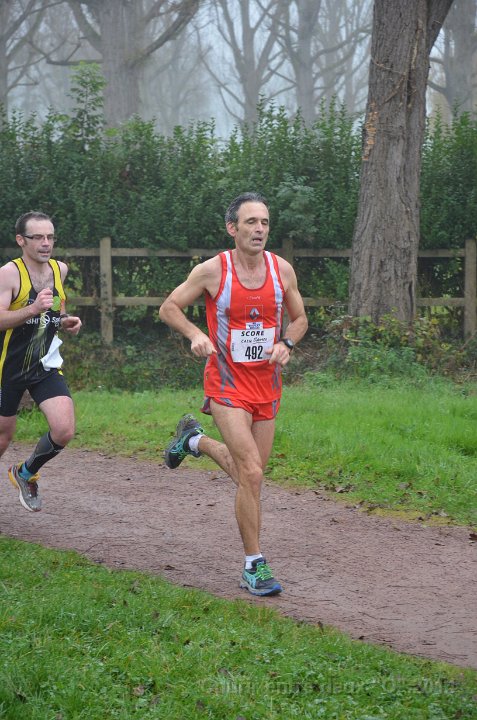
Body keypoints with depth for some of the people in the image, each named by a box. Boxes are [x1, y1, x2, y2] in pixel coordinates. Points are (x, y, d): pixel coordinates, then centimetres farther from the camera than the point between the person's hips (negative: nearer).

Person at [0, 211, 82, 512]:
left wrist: (66, 321, 3)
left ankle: (26, 473, 15)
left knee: (65, 431, -13)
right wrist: (33, 310, -42)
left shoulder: (60, 270, 4)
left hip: (46, 367, 4)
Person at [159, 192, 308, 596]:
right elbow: (169, 308, 0)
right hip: (227, 383, -5)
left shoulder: (282, 270, 0)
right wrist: (195, 335, -17)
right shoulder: (213, 270, -10)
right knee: (252, 473, -16)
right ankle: (254, 566, -5)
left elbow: (300, 318, 14)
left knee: (245, 472, 15)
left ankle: (194, 440, 45)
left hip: (267, 383, 5)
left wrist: (286, 344, -6)